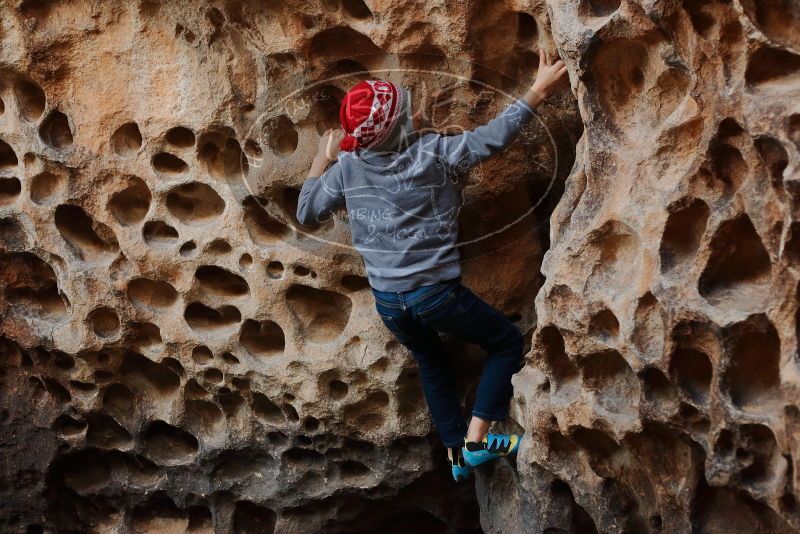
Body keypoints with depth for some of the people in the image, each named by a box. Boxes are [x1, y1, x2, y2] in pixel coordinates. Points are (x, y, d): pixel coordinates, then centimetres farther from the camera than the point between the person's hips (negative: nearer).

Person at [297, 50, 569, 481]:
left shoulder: (346, 168, -5)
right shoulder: (432, 154, -16)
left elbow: (306, 212, 6)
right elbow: (494, 137, -13)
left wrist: (321, 161, 18)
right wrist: (539, 91, -7)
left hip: (388, 301, 5)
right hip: (436, 294, -5)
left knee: (431, 364, 30)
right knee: (507, 343, 15)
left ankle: (455, 453, 32)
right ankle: (477, 439, 7)